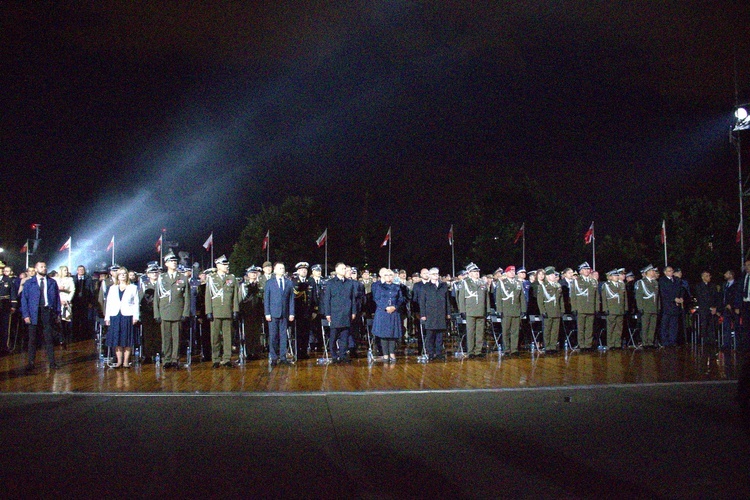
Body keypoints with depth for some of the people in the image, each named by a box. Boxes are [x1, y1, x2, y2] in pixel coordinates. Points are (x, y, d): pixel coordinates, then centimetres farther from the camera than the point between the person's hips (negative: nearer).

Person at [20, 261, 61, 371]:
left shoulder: (52, 282, 10)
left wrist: (57, 313, 3)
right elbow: (24, 299, 2)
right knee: (32, 339, 5)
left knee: (48, 338, 2)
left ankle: (52, 362, 6)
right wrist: (26, 314, -7)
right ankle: (31, 362, 12)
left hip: (48, 312, 1)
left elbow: (57, 298, 9)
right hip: (34, 313, -1)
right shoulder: (29, 283, 6)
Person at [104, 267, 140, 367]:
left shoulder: (133, 288, 9)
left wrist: (136, 316, -7)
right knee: (116, 340, 2)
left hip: (128, 316, -3)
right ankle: (119, 360, 8)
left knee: (127, 340, -2)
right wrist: (107, 317, 4)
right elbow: (109, 303, 13)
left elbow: (136, 303, 3)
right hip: (115, 316, 3)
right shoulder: (112, 288, 17)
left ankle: (126, 361, 3)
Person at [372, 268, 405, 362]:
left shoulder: (397, 287, 11)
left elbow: (401, 299, 9)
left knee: (393, 334, 1)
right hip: (382, 313, -2)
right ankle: (385, 355, 0)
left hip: (394, 313, 2)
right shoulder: (379, 286, 4)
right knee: (383, 334, -3)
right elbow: (376, 299, -2)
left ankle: (392, 355, 5)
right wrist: (386, 307, -12)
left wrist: (395, 307, -8)